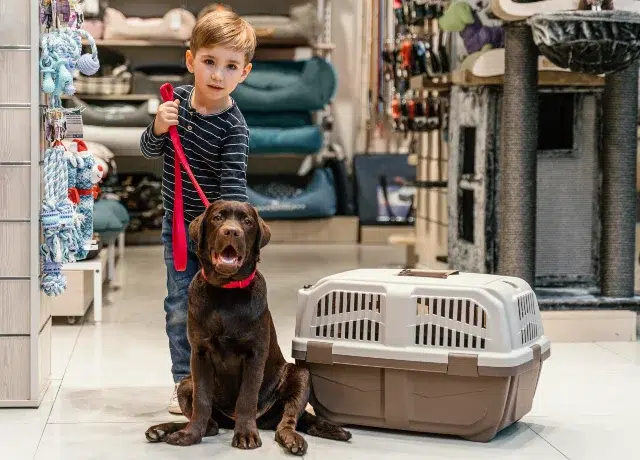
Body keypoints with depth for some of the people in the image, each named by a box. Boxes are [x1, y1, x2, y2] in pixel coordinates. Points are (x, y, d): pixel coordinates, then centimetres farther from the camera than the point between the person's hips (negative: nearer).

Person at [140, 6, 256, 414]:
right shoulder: (177, 99, -5)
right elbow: (149, 151, 2)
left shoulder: (234, 128, -22)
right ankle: (185, 381, 21)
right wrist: (158, 129, -20)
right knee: (180, 307, 10)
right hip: (177, 226, 5)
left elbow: (233, 184, -27)